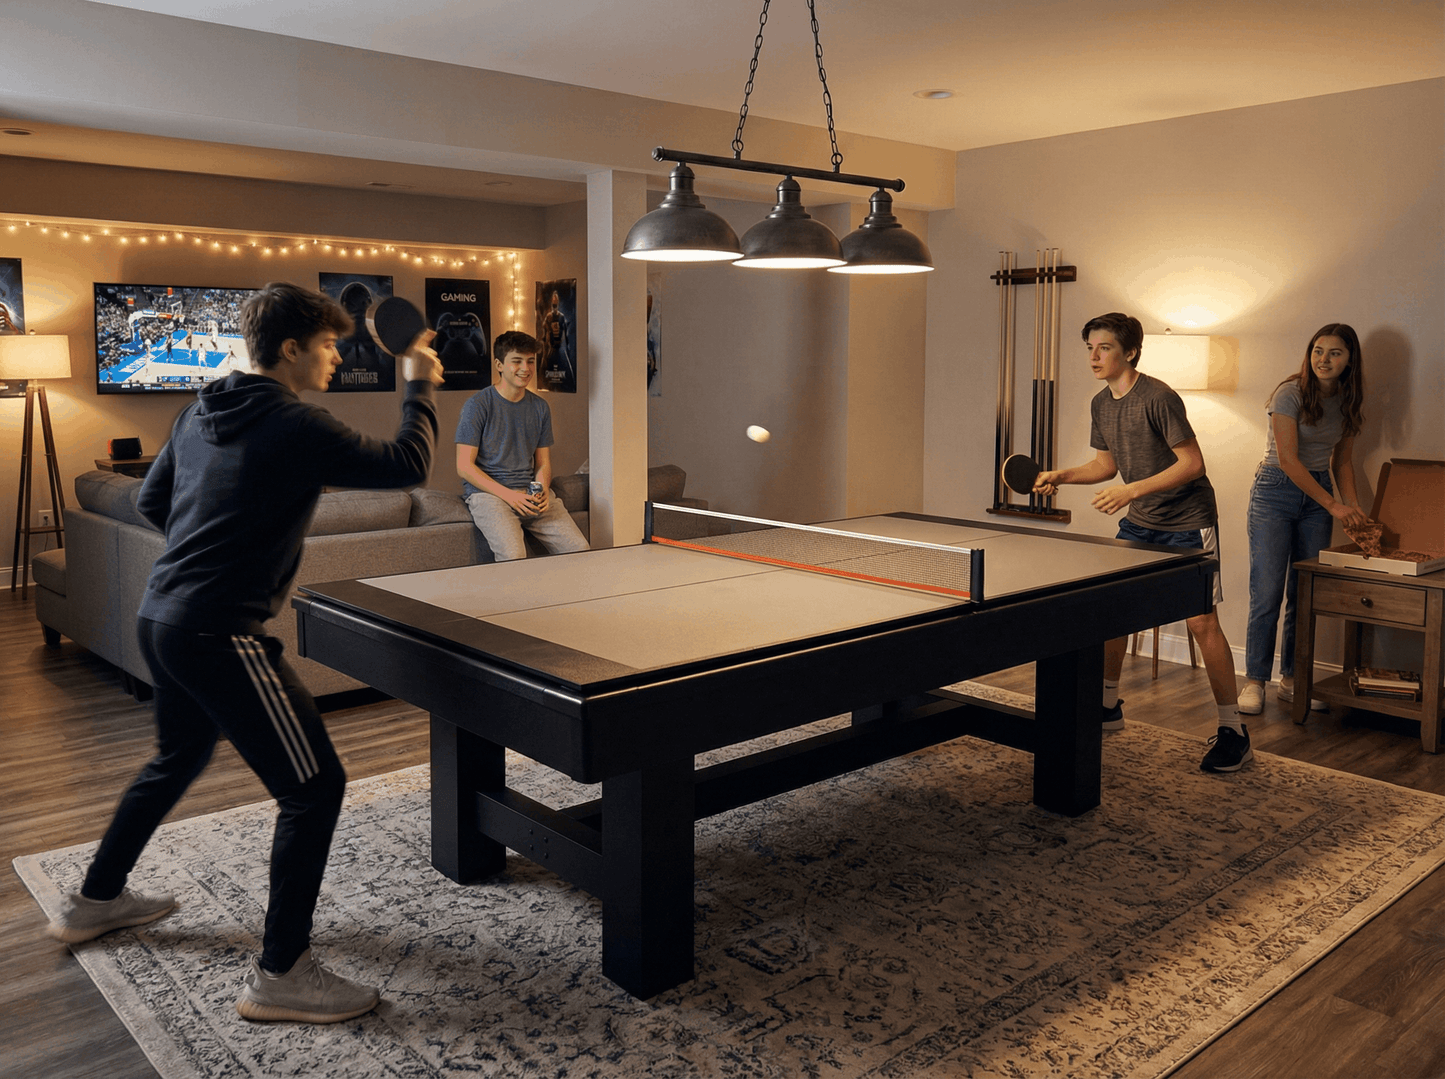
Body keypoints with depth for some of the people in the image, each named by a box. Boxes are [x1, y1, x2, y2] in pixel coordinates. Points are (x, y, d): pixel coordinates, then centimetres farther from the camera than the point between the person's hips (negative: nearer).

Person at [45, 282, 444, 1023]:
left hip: (160, 618, 10)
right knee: (314, 788, -3)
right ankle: (279, 975, 2)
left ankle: (94, 901, 48)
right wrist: (420, 386, 1)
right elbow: (408, 466, -12)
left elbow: (151, 502, 20)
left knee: (176, 760, 31)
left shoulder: (201, 413, 11)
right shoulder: (295, 427, -14)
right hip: (219, 634, -10)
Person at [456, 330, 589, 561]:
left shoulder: (540, 408, 13)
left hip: (531, 494, 5)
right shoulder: (478, 405, -3)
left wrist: (542, 490, -6)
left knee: (579, 549, -16)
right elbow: (464, 466, -6)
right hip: (487, 492, -5)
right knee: (513, 555, -32)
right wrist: (508, 495, -16)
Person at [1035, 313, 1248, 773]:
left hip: (1188, 523, -8)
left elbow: (1192, 463, -21)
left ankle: (1233, 732, -2)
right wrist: (1062, 475, 1)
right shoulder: (1101, 404, 4)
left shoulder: (1158, 398, -20)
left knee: (1201, 621, -11)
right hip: (1140, 521, 8)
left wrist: (1131, 490, -27)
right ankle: (1109, 704, 25)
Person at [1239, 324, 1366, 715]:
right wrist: (1333, 504, -17)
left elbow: (1342, 461, 14)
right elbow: (1288, 459, -16)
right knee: (1267, 592, -8)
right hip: (1276, 493, -5)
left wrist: (1353, 507, 0)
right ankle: (1254, 681, 1)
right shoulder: (1290, 393, -13)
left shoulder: (1347, 402, 6)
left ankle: (1292, 680, 15)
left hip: (1318, 496, 5)